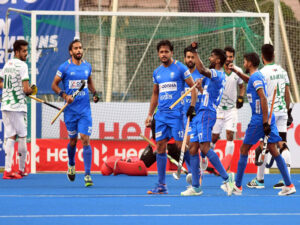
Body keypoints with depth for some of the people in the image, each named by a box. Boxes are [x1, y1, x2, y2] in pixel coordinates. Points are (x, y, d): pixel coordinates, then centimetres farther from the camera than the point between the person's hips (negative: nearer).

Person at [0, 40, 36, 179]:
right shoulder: (22, 65, -11)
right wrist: (31, 91, 4)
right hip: (18, 106, -7)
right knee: (22, 137, 5)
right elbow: (26, 89, -16)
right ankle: (22, 170, 12)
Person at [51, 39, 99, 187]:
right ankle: (71, 165, 38)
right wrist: (64, 95, -16)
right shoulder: (64, 67, -4)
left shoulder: (87, 66, 7)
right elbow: (54, 85, 0)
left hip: (85, 110, 2)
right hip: (70, 110, -1)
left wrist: (94, 93, 7)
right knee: (73, 140, 9)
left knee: (85, 140, -9)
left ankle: (87, 175, -12)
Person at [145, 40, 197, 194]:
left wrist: (192, 106, -13)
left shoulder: (180, 68, -3)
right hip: (161, 115, 6)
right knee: (160, 147, 1)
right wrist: (150, 115, 19)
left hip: (176, 113, -6)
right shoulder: (157, 72, 14)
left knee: (181, 145, -10)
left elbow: (193, 87, -3)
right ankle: (161, 185, 4)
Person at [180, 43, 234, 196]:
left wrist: (195, 52, -23)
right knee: (193, 149, 5)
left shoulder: (218, 74, -10)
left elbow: (202, 70, -28)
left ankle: (227, 178, -14)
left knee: (205, 148, -18)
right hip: (200, 114, 10)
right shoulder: (212, 76, 21)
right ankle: (196, 187, 6)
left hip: (207, 113, -10)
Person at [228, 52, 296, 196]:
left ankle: (237, 186, 7)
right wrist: (236, 71, 39)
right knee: (273, 150, 6)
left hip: (259, 118, -9)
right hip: (268, 118, 9)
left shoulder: (255, 77, -13)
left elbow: (263, 99, -21)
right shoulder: (258, 76, 15)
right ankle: (289, 185, 0)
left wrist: (265, 122, -23)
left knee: (244, 150, 2)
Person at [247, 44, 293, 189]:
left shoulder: (263, 73, -10)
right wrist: (288, 111, 22)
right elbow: (287, 94, 14)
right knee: (283, 145, 1)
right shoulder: (282, 71, 9)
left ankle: (259, 180, 8)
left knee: (263, 146, 2)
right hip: (282, 111, 5)